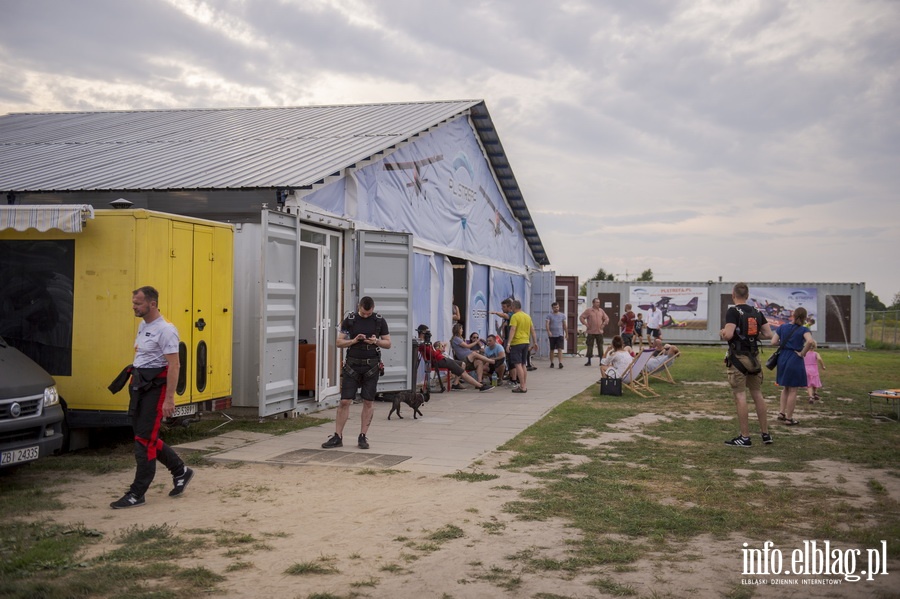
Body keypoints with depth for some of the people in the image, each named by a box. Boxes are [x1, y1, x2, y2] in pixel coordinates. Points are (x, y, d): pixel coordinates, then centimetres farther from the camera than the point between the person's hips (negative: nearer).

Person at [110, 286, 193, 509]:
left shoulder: (165, 330, -16)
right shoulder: (142, 325, 14)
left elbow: (174, 366, -20)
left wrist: (169, 399, -24)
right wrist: (134, 382, 19)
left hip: (155, 387, -10)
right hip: (139, 385, 10)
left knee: (144, 440, -6)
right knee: (148, 438, 13)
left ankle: (137, 494, 1)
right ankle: (180, 471, 29)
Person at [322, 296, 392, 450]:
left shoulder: (379, 321, 2)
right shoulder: (349, 320, 1)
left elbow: (388, 344, 6)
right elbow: (339, 342, 2)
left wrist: (376, 341, -14)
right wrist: (354, 340, -15)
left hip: (371, 366, 1)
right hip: (352, 365, 0)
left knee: (368, 402, 2)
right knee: (345, 401, -3)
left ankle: (363, 437, 11)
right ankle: (337, 437, 2)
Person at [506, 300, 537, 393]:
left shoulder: (514, 316, -9)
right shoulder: (527, 316, 12)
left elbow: (512, 330, -18)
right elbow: (532, 331, 14)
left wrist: (508, 343, -22)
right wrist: (535, 342, 18)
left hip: (517, 343, -7)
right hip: (526, 342, 7)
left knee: (518, 365, -6)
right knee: (523, 365, 15)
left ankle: (522, 387, -9)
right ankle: (524, 385, 15)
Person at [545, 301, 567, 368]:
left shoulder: (562, 315, 9)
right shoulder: (549, 315, 0)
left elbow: (564, 325, 14)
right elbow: (547, 324, -12)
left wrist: (566, 333, 14)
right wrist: (548, 331, -28)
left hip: (560, 335, 1)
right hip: (552, 335, -1)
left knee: (560, 349, -10)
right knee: (552, 350, 7)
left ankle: (560, 363, -15)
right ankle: (551, 363, 18)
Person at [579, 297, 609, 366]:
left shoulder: (601, 311, 8)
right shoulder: (588, 310, -2)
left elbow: (607, 318, 18)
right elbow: (581, 317, -2)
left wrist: (603, 324, 4)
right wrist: (586, 324, -7)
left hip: (599, 332, 3)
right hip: (591, 332, -3)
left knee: (600, 346, 4)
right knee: (590, 346, 2)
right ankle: (589, 361, 11)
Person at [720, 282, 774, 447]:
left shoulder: (733, 312, -12)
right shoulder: (757, 312, 8)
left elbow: (728, 335, -23)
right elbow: (768, 334, 5)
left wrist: (722, 333, -1)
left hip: (738, 358, -6)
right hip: (754, 357, 6)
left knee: (740, 397, -3)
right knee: (758, 395, 14)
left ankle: (745, 437, -2)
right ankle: (765, 434, 19)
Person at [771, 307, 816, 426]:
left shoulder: (782, 327, 3)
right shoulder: (803, 330, -9)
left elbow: (773, 342, -2)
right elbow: (811, 341, -27)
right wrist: (803, 353, -14)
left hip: (783, 358, 5)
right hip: (795, 359, -5)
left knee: (785, 388, 22)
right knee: (793, 390, 4)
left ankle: (782, 413, 20)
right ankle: (789, 418, 8)